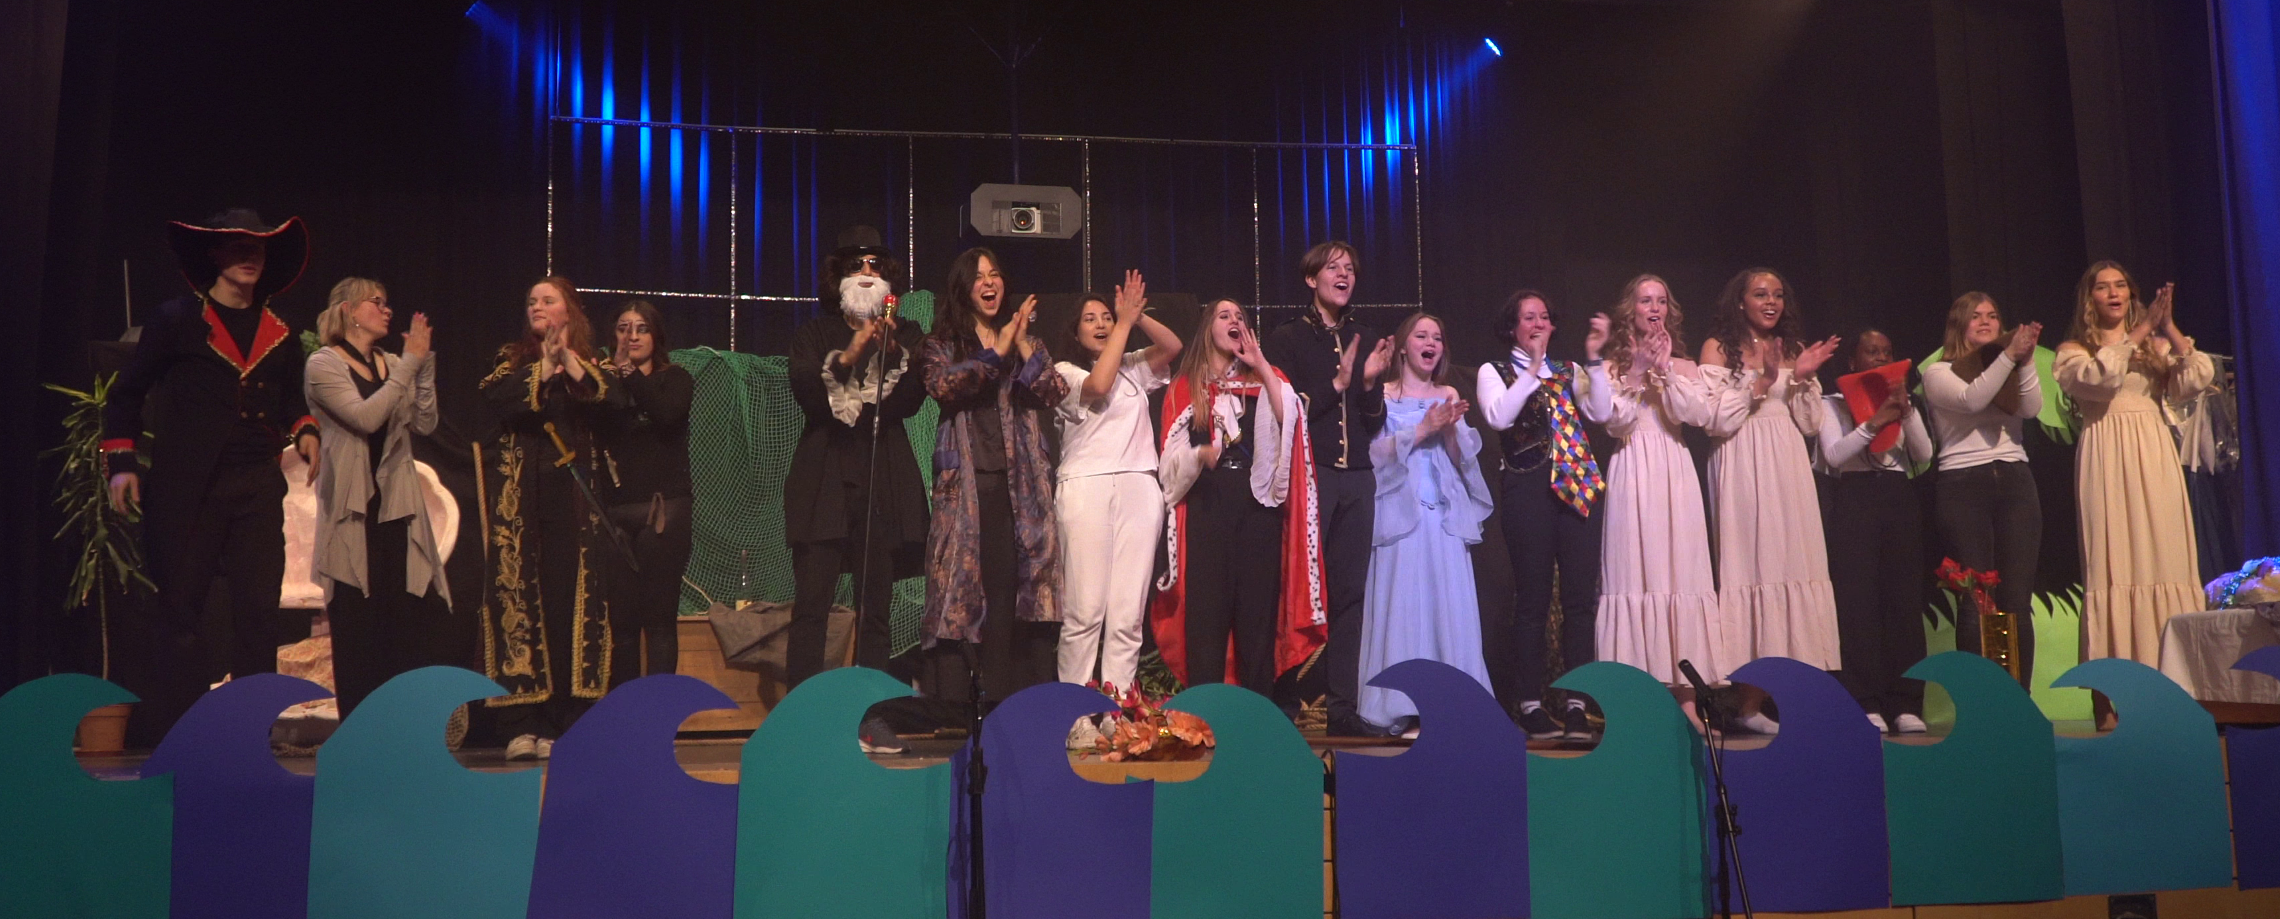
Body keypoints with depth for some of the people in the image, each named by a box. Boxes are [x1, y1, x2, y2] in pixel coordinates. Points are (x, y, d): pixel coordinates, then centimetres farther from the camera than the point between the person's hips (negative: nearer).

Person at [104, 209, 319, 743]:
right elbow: (128, 393, 6)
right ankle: (157, 728, 10)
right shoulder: (176, 319, 3)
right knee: (178, 608, 1)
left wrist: (304, 430, 5)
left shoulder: (277, 333, 14)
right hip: (186, 485, -3)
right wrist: (122, 462, -3)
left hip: (257, 485, 3)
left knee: (259, 608, 0)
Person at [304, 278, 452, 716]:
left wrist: (424, 365, -6)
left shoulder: (394, 365, 13)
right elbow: (365, 418, -17)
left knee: (417, 617, -2)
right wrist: (410, 363, -15)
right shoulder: (324, 364, -2)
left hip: (397, 507, 5)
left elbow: (425, 424, 1)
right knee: (357, 624, -1)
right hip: (352, 512, -4)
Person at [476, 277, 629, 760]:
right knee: (520, 599, -6)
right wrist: (544, 370, -7)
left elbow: (613, 403, -7)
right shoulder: (511, 361, 17)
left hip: (574, 495, 0)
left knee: (575, 600, -6)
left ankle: (570, 724, -3)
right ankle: (524, 725, -6)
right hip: (519, 496, 1)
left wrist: (571, 362, -9)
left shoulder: (594, 365, 14)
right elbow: (495, 399, -4)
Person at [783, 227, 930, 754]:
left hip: (885, 483, 1)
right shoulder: (814, 335, 13)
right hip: (822, 481, -1)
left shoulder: (907, 336, 14)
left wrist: (894, 353, -13)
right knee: (811, 602, -8)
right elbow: (803, 389, -5)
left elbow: (911, 401, 1)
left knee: (877, 606, 1)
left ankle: (872, 718, 6)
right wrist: (846, 357, -17)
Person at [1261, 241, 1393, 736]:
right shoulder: (1286, 338, 4)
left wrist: (1371, 382, -2)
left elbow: (1375, 423, 16)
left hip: (1357, 479, 5)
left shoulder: (1365, 339, 17)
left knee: (1349, 592, 4)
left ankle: (1343, 707, 8)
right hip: (1307, 474, -4)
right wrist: (1336, 384, -10)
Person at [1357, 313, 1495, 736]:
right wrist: (1423, 429, -12)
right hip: (1403, 512, -3)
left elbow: (1465, 457, 9)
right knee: (1405, 607, -6)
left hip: (1446, 515, 4)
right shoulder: (1385, 395, 5)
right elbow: (1376, 451, -6)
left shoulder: (1449, 396, 15)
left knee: (1451, 606, -1)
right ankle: (1409, 711, -3)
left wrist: (1450, 429, -9)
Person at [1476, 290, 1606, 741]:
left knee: (1581, 595, 0)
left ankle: (1577, 703, 6)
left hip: (1578, 484, 3)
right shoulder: (1493, 371, 8)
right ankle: (1532, 703, 7)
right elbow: (1499, 417, -12)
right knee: (1533, 597, -1)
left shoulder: (1568, 370, 17)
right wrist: (1534, 369, -12)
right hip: (1527, 488, -3)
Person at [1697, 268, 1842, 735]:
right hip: (1743, 468, -5)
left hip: (1787, 470, 5)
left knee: (1787, 566, 0)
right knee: (1752, 566, -7)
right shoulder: (1719, 348, 3)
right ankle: (1748, 703, -3)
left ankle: (1755, 704, 3)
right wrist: (1760, 380, -11)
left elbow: (1811, 423, 13)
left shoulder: (1793, 348, 18)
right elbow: (1716, 421, -7)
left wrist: (1801, 378, -1)